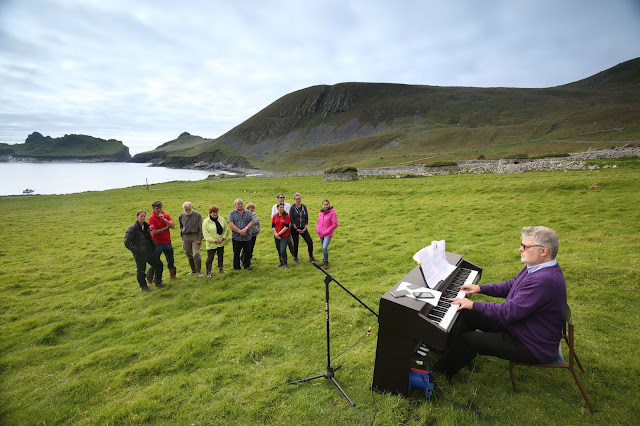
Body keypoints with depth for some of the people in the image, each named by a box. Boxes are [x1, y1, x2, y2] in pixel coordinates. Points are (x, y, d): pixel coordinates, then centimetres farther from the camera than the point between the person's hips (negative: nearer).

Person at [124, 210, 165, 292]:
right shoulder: (132, 229, -14)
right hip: (139, 254, -6)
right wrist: (137, 250, -18)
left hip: (149, 251, 6)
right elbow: (127, 243, -15)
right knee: (141, 270, 4)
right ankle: (143, 286, 25)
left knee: (158, 264, 9)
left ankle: (158, 282, 27)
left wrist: (153, 246, 10)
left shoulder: (146, 226, 6)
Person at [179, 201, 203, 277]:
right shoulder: (181, 216, 5)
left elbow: (200, 228, -4)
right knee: (188, 254, 11)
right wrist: (182, 236, 15)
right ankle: (193, 270, 26)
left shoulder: (198, 215, -6)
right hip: (186, 237, 4)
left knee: (196, 254, -13)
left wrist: (199, 239, -9)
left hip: (195, 236, -4)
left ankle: (198, 271, 0)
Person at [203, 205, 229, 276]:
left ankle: (221, 269, 34)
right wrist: (214, 240, -17)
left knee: (221, 256, 16)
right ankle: (208, 272, 13)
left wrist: (223, 238, -9)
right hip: (211, 244, -4)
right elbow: (205, 234, -11)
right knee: (210, 258, 0)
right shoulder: (206, 221, -8)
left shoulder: (221, 219, 3)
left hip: (221, 243, 4)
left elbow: (226, 229, 5)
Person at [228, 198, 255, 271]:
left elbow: (251, 222, 0)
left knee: (247, 252, 9)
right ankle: (236, 267, 20)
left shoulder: (248, 213, 10)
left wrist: (245, 229, -17)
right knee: (236, 253, 7)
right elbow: (231, 225, -7)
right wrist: (239, 231, -16)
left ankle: (247, 265, 24)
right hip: (236, 237, -1)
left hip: (247, 237, 2)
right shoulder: (232, 213, 4)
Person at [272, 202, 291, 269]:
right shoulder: (274, 216, 4)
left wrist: (279, 233, -14)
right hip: (277, 236, 4)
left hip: (284, 236, -4)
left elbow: (286, 227, -13)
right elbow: (273, 226, 4)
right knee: (279, 250, 13)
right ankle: (281, 262, 31)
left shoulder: (287, 216, -8)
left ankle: (285, 263, 5)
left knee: (283, 250, -12)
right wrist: (276, 234, -8)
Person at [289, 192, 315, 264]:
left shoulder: (304, 207, 4)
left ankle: (311, 257, 9)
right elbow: (291, 220, -9)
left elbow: (306, 218, 7)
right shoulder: (292, 208, -8)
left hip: (303, 228, 3)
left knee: (310, 242, -5)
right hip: (294, 229, -3)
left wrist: (305, 228, -3)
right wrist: (297, 229, -11)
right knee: (296, 244, 6)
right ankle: (295, 258, 25)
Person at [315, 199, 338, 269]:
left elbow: (335, 224, -13)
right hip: (321, 234, 6)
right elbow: (318, 222, 19)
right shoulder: (321, 212, 7)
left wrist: (327, 231, -14)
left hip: (328, 235, -6)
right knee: (323, 249, 15)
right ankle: (325, 261, 31)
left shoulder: (332, 213, -11)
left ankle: (326, 262, 0)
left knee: (325, 248, -17)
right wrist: (317, 229, 3)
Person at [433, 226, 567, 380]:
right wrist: (480, 288, 8)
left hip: (532, 347, -10)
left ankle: (442, 371, 15)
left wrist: (473, 305, -21)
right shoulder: (538, 267, 0)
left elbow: (509, 312, -31)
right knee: (467, 315, 8)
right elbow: (511, 285, 15)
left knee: (466, 339, -9)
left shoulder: (545, 280, -34)